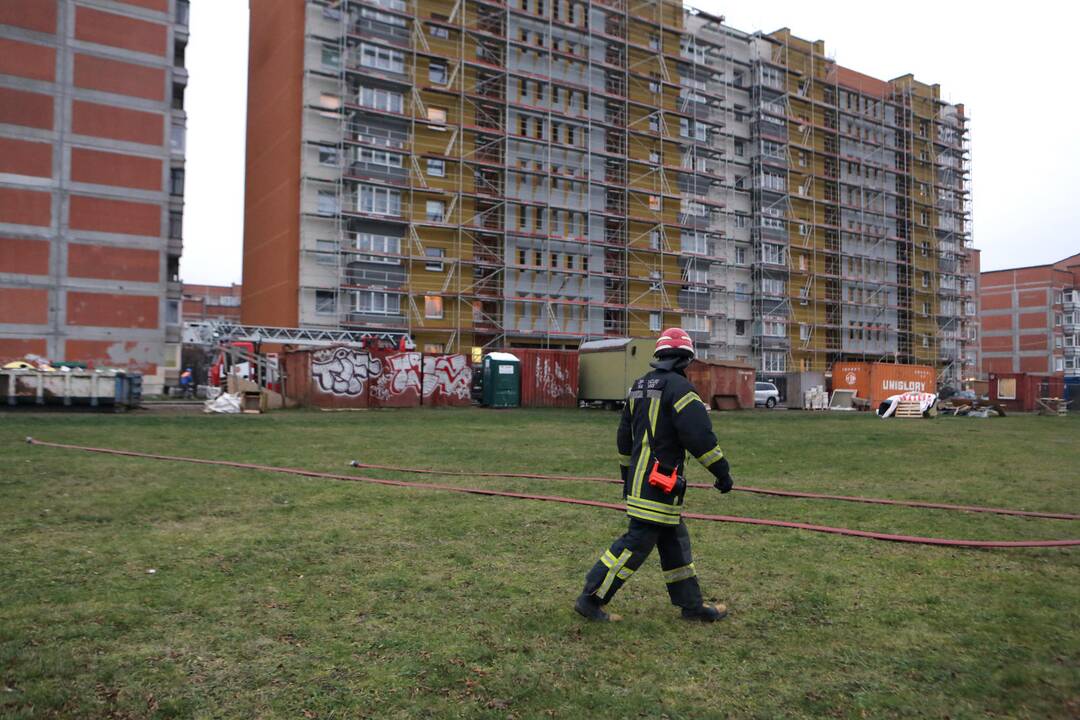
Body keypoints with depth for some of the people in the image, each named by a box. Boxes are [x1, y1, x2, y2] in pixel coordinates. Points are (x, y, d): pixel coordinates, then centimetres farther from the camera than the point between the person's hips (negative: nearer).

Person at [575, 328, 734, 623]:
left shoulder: (639, 386, 14)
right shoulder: (679, 387, -14)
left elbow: (624, 436, 20)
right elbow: (700, 436, -19)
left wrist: (627, 475, 28)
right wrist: (722, 471, -9)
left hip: (639, 479, 9)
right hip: (659, 483, -9)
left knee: (674, 540, 16)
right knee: (637, 542, -4)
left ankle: (692, 604, 25)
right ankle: (590, 599, 0)